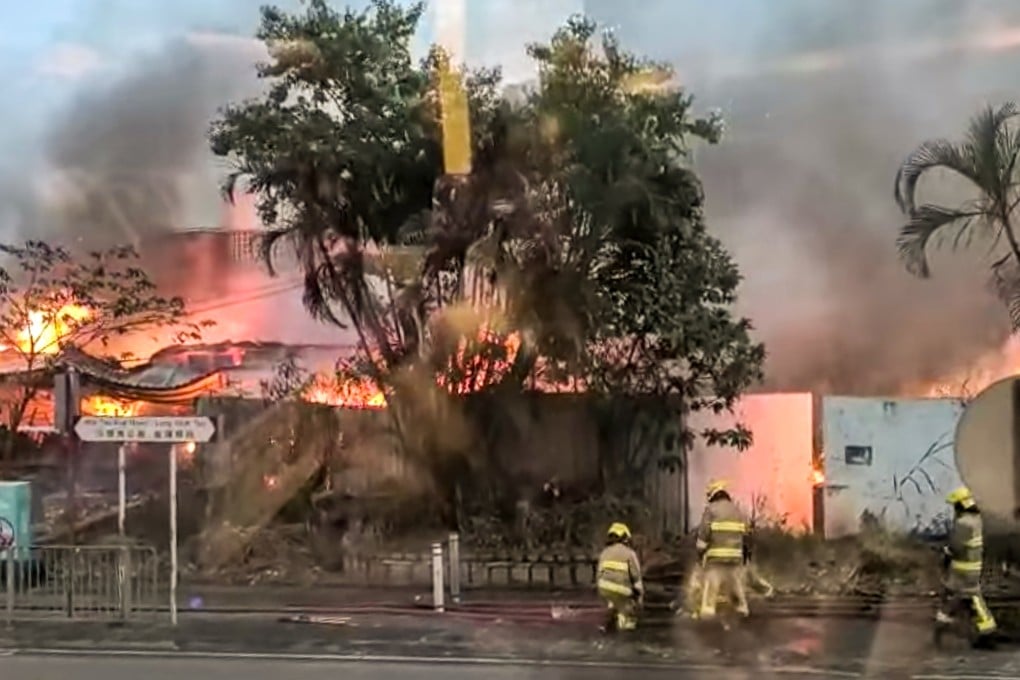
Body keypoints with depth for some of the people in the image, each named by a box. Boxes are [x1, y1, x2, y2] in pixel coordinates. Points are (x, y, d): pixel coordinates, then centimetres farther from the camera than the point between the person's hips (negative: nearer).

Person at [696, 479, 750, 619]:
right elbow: (743, 534, 15)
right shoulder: (737, 511, 11)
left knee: (710, 585, -7)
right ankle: (742, 608, 23)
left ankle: (707, 610, -17)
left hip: (716, 555, -5)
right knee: (736, 584, 18)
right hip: (735, 555, 5)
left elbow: (703, 533, -9)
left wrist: (700, 552, 2)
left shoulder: (711, 509, -5)